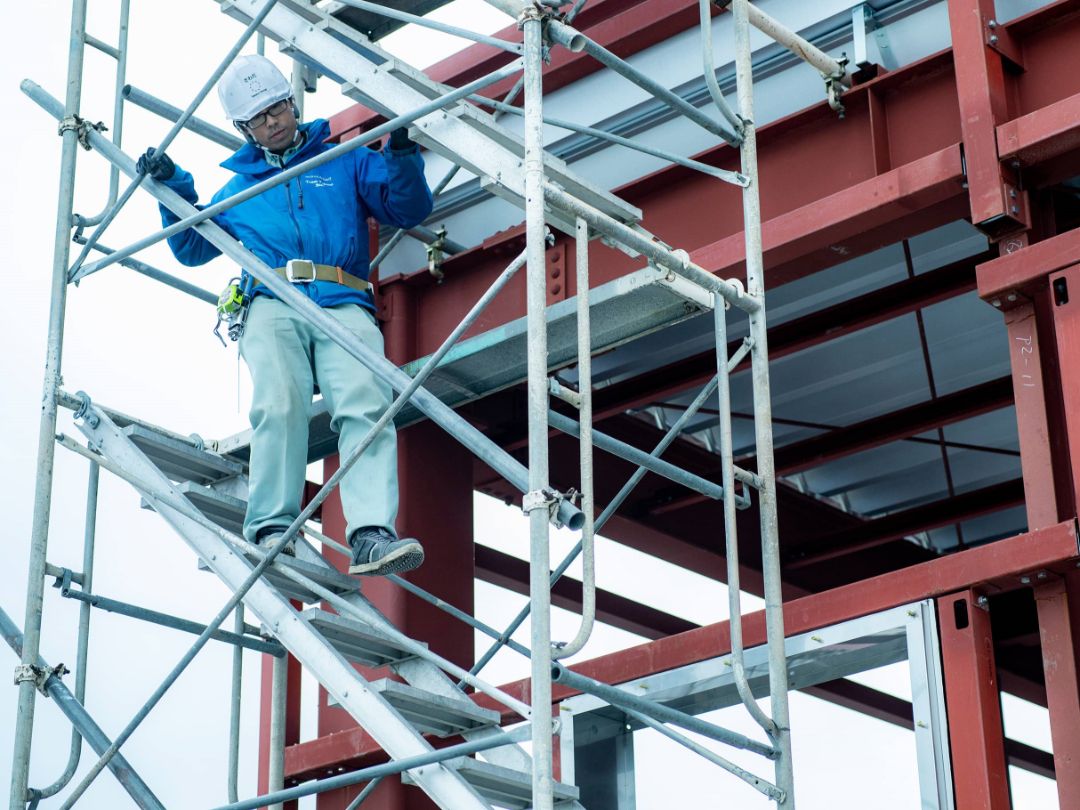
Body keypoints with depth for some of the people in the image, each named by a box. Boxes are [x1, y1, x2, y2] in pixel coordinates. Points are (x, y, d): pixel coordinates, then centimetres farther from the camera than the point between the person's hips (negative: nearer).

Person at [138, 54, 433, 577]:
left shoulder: (347, 164, 25)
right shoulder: (238, 187, 30)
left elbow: (409, 209, 18)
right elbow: (192, 247, 35)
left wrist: (401, 152, 2)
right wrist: (173, 187, 22)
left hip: (344, 305, -1)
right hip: (273, 306, 1)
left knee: (366, 405, -26)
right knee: (280, 402, -28)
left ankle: (372, 534, -39)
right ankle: (272, 529, -29)